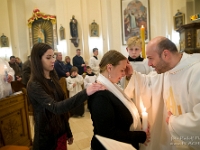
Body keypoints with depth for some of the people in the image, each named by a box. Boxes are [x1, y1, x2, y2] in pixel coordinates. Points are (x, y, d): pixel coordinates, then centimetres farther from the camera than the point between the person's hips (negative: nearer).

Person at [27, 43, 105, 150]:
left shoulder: (53, 79, 2)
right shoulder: (34, 85, -21)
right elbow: (55, 108, -34)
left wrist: (68, 132, 12)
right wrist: (85, 93, -45)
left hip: (61, 132, 6)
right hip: (46, 137, -6)